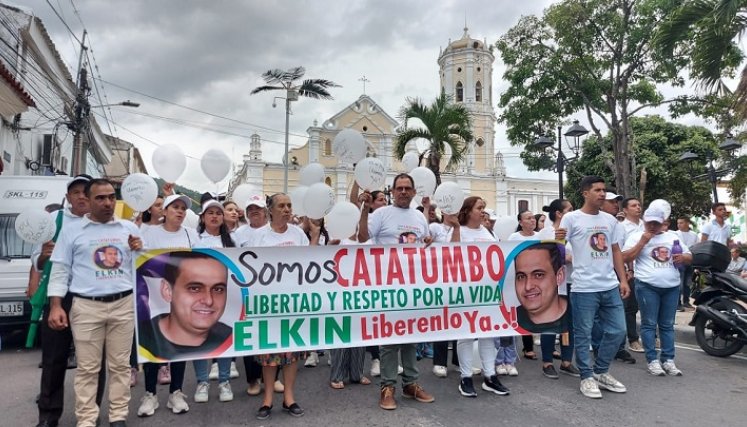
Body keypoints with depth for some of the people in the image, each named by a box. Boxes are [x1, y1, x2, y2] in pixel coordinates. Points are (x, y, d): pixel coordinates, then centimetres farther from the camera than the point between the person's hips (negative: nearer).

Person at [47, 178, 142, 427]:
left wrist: (139, 251, -6)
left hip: (124, 305, 2)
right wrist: (56, 306, -4)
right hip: (86, 307, -1)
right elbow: (60, 270, 4)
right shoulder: (71, 230, 5)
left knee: (120, 364, 6)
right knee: (87, 367, 3)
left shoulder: (129, 228, 10)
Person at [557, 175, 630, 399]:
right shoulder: (571, 218, -7)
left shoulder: (610, 220, 10)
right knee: (583, 334, 4)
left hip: (610, 286, 6)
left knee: (617, 330, 12)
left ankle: (601, 372, 28)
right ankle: (587, 376, 19)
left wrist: (623, 279, 10)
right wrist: (558, 240, -32)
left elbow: (616, 251, 16)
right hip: (584, 288, -6)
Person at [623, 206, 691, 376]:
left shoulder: (673, 237, 15)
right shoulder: (636, 236, 3)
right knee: (649, 324, -2)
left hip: (671, 287, 4)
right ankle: (652, 360, 3)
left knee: (667, 325, 9)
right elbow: (625, 258, -7)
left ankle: (668, 360, 15)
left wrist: (683, 257, -4)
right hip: (647, 287, -4)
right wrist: (642, 242, -12)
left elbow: (689, 257, 20)